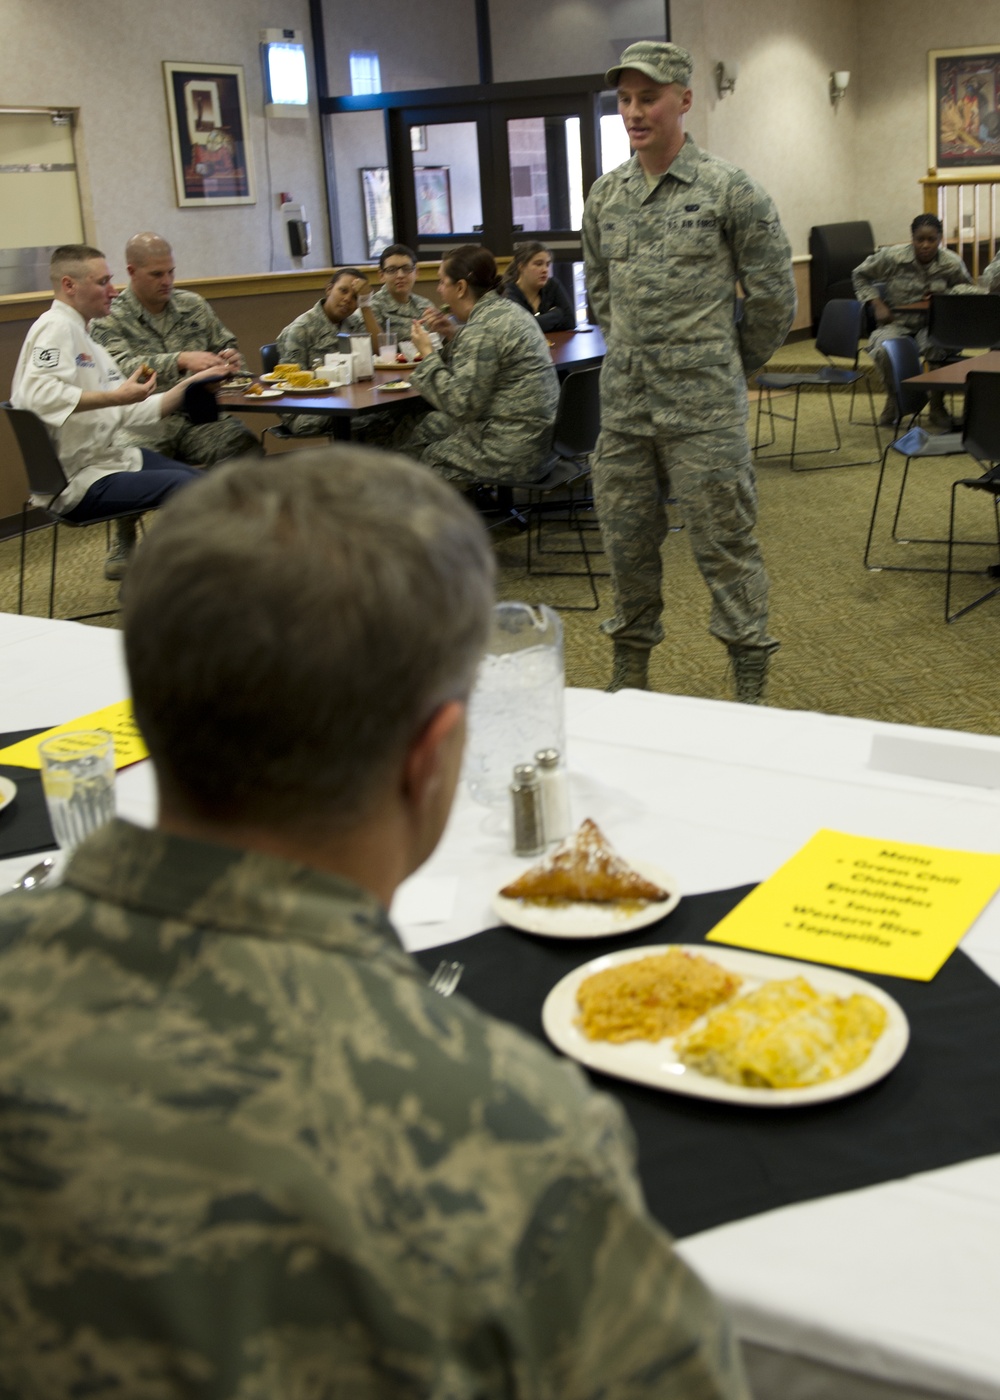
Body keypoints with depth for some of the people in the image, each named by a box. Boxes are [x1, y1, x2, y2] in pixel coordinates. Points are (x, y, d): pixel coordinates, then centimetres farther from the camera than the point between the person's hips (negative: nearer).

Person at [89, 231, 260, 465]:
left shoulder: (194, 305, 19)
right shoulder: (108, 320, 3)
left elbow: (226, 346, 29)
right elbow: (122, 368, -15)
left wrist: (232, 359, 2)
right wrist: (181, 360, -27)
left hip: (205, 414, 4)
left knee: (245, 445, -29)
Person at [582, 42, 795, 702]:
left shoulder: (728, 189, -5)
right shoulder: (605, 195, 9)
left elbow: (773, 292, 1)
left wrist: (733, 366, 8)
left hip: (704, 406, -5)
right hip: (623, 404, 5)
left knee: (725, 542, -1)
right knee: (626, 539, 11)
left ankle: (751, 685, 9)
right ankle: (631, 669, 26)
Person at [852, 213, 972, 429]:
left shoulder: (952, 263, -7)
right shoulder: (893, 256, -10)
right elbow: (860, 275, 5)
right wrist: (877, 305, -6)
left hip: (933, 323, 0)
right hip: (896, 321, 0)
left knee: (938, 347, -36)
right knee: (883, 350, -35)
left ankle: (937, 407, -10)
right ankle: (894, 396, 1)